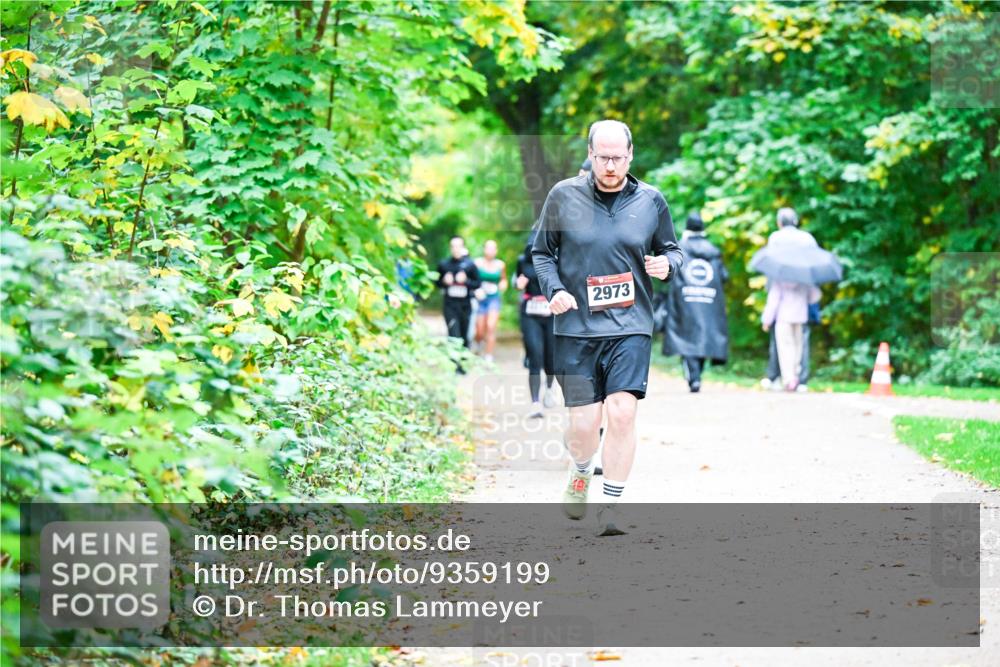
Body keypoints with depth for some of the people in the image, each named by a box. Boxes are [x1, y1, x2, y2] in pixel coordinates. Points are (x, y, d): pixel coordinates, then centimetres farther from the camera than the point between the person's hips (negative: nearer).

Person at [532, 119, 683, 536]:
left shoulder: (651, 201, 5)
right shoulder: (563, 196, 2)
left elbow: (671, 250, 16)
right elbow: (542, 252, 9)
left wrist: (667, 264, -7)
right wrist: (554, 290, -7)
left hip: (630, 327, 0)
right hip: (575, 327, 0)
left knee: (622, 412, -15)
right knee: (583, 422, 0)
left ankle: (611, 507, -3)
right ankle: (580, 473, 35)